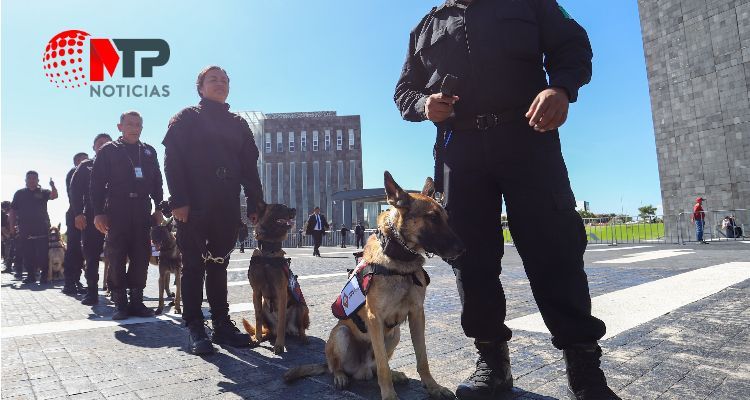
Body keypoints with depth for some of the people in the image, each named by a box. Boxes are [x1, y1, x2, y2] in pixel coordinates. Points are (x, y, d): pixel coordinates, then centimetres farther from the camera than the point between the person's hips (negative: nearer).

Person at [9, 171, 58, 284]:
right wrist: (12, 226, 7)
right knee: (27, 255, 5)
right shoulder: (19, 193, 13)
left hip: (42, 229, -2)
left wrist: (53, 186, -34)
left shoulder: (43, 192, 7)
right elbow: (13, 211, 15)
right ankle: (31, 275, 13)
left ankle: (44, 275, 2)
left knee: (43, 254, -4)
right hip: (25, 230, 3)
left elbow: (54, 196, -14)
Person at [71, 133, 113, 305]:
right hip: (91, 218, 1)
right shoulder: (85, 167, 14)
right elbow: (75, 190, 6)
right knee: (91, 256, 1)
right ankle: (91, 292, 7)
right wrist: (78, 213, -6)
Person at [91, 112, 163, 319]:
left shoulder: (149, 151, 16)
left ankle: (136, 301, 10)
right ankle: (120, 304, 6)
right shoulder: (108, 150, 7)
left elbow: (157, 182, 16)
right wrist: (98, 213, -7)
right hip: (116, 211, -3)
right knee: (117, 258, -2)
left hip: (142, 211, 3)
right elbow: (97, 183, 1)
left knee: (141, 257, 2)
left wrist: (158, 209, 7)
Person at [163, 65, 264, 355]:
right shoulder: (187, 118, 6)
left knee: (218, 265, 9)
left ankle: (222, 324, 14)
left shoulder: (238, 124, 18)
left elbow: (249, 166, 12)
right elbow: (173, 160, -4)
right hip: (193, 205, -4)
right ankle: (195, 328, 7)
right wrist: (178, 200, -15)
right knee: (194, 265, 1)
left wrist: (255, 203, 3)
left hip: (226, 207, 4)